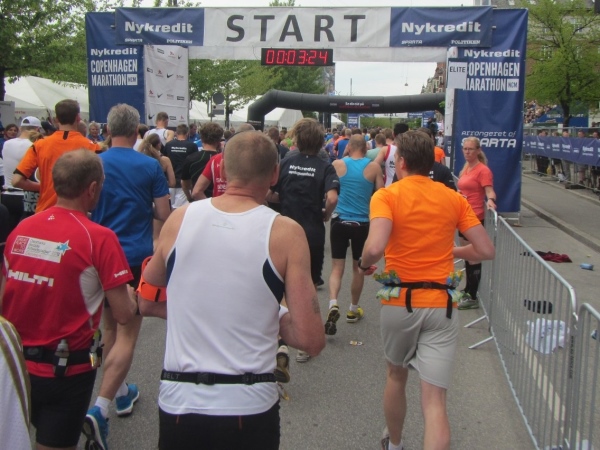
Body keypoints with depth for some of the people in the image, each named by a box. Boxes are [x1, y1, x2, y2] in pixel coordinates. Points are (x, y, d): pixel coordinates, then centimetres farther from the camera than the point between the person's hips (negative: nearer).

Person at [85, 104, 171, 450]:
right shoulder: (151, 166, -8)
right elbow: (164, 214, -6)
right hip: (137, 257, -4)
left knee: (111, 329, 20)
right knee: (127, 335, -1)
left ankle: (122, 392, 32)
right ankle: (101, 408, -13)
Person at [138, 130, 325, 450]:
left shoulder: (179, 219, -3)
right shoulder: (284, 232, -11)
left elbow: (146, 303, 11)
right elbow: (311, 340, -14)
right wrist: (273, 318, 4)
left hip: (177, 401, 2)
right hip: (249, 406, -2)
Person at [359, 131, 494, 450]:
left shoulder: (386, 196, -8)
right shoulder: (454, 198, 3)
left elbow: (375, 248, -24)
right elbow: (486, 250, 4)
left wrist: (364, 263, -3)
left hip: (399, 301, -1)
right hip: (441, 304, 1)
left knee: (396, 376, 25)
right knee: (434, 401, 1)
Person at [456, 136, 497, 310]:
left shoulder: (483, 170, -13)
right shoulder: (466, 168, 11)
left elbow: (489, 191, -23)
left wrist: (490, 201, -43)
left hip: (474, 217, -9)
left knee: (473, 257, -4)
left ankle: (473, 298, 3)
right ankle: (468, 289, 31)